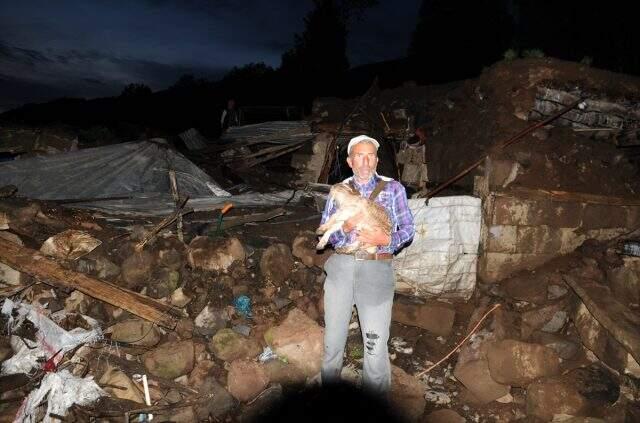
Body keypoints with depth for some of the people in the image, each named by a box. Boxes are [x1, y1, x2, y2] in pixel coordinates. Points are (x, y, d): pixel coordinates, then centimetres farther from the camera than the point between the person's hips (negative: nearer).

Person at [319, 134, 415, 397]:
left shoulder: (393, 188, 5)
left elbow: (408, 228, 6)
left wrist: (385, 240, -14)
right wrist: (345, 228, -15)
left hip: (376, 269, -2)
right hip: (341, 267, 2)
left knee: (376, 344, -3)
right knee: (333, 338, 12)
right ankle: (329, 389, 34)